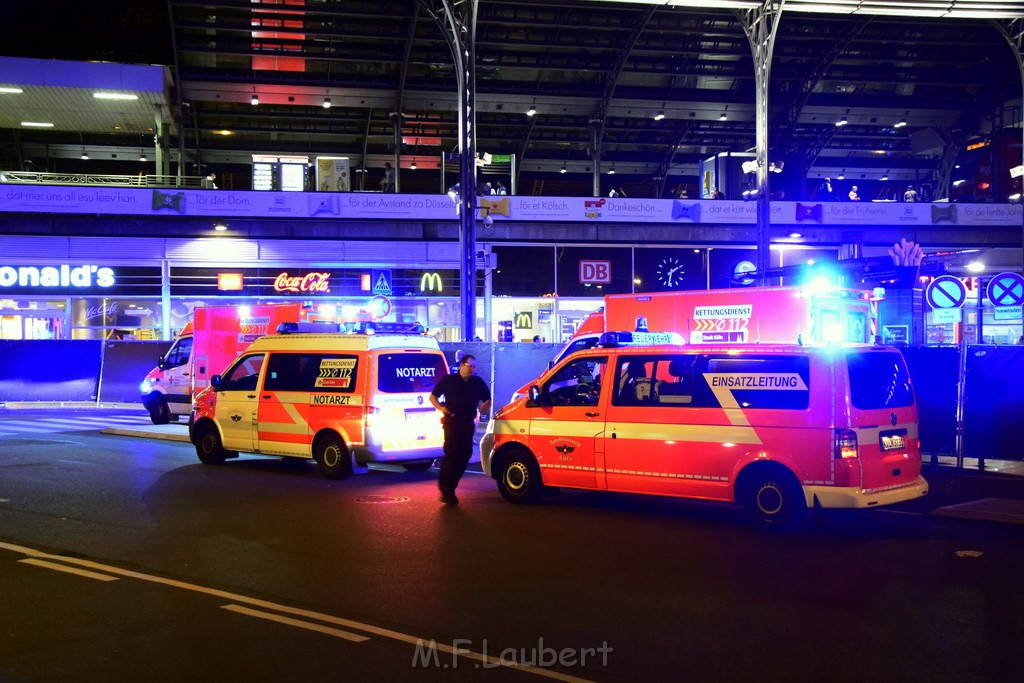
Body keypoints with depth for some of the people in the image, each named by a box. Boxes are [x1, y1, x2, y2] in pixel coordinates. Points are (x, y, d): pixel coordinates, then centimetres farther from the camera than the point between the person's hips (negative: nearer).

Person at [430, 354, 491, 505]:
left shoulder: (478, 382, 10)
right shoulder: (448, 380, 2)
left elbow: (487, 399, 20)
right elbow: (433, 396, 8)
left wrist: (486, 406, -4)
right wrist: (440, 407, -11)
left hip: (468, 424, 4)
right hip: (452, 422, -4)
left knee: (464, 455, 5)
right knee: (452, 454, -14)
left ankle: (450, 487, 17)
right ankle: (445, 489, -9)